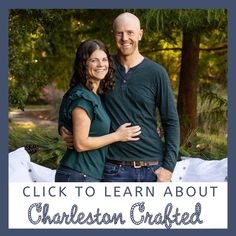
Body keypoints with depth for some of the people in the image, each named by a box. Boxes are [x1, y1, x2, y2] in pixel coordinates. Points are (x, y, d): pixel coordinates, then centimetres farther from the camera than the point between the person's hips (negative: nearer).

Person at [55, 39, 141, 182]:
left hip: (91, 175, 10)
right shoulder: (82, 97, -15)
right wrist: (117, 136, -12)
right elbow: (81, 143, -20)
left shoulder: (95, 95, 13)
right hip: (79, 176, -10)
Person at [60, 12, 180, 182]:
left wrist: (168, 167, -7)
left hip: (153, 167, -1)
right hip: (115, 169, 1)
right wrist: (64, 128, -2)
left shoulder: (156, 73, -1)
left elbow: (171, 122, 1)